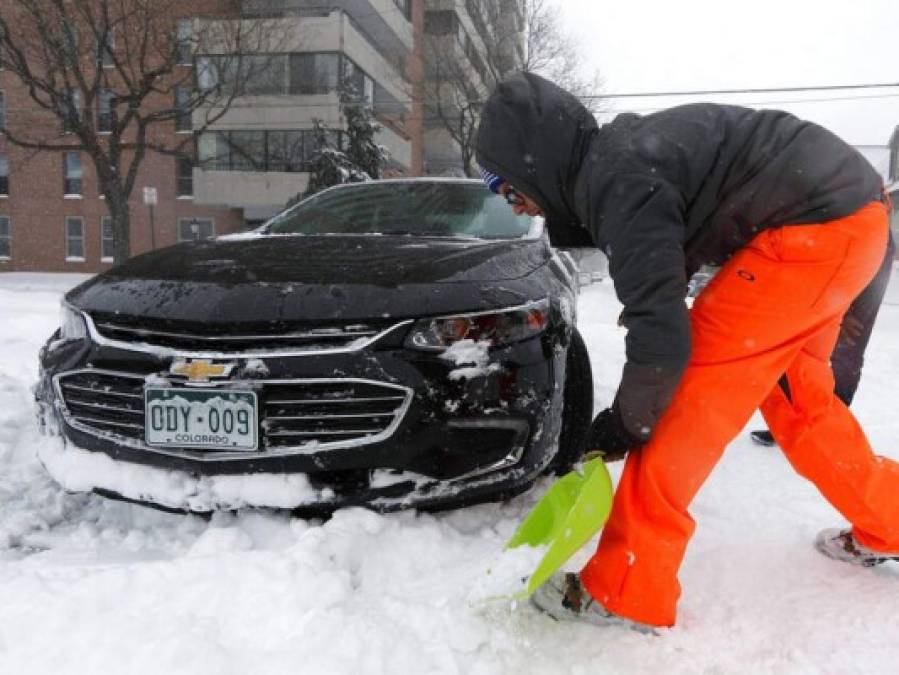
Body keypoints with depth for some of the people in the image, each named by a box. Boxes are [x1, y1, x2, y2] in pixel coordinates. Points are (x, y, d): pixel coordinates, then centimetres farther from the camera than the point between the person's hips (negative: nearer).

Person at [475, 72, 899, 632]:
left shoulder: (617, 180, -22)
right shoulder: (614, 154, 9)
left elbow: (662, 333, -25)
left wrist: (625, 423, -10)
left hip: (818, 225, -10)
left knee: (687, 392, -12)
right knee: (796, 396, 22)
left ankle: (623, 592, -5)